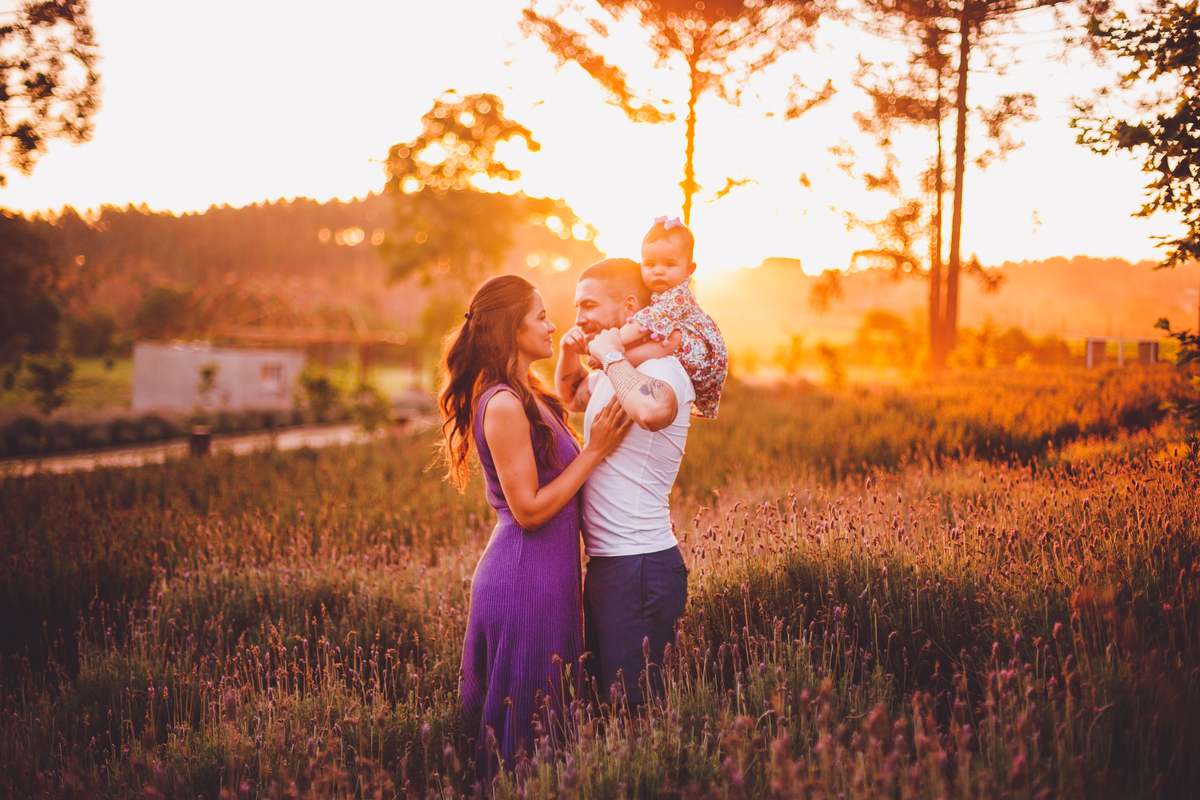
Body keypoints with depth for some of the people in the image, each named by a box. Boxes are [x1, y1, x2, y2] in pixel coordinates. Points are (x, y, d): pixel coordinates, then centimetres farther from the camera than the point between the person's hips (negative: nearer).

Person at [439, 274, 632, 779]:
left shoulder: (529, 396, 11)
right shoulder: (504, 405, -19)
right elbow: (529, 509, -19)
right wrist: (595, 450, -16)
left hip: (547, 579, 10)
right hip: (523, 583, -10)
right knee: (522, 738, 1)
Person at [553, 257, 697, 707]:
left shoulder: (662, 370, -15)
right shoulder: (613, 375, 15)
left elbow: (653, 409, -41)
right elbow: (569, 398, 37)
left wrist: (611, 356, -23)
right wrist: (569, 354, 15)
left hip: (641, 566, -10)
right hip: (605, 564, 10)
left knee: (632, 702, -6)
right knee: (602, 691, 18)